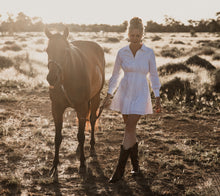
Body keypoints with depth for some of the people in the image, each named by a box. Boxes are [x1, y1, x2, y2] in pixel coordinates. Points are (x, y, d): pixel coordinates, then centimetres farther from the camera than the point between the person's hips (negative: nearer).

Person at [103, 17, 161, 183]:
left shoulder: (149, 53, -4)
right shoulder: (122, 53, 1)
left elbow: (154, 75, 2)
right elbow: (116, 75, 11)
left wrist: (158, 98, 2)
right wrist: (109, 95, 8)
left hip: (140, 95, -3)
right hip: (124, 94, 3)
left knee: (129, 129, -9)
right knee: (130, 129, 10)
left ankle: (119, 171, -7)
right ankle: (136, 165, 26)